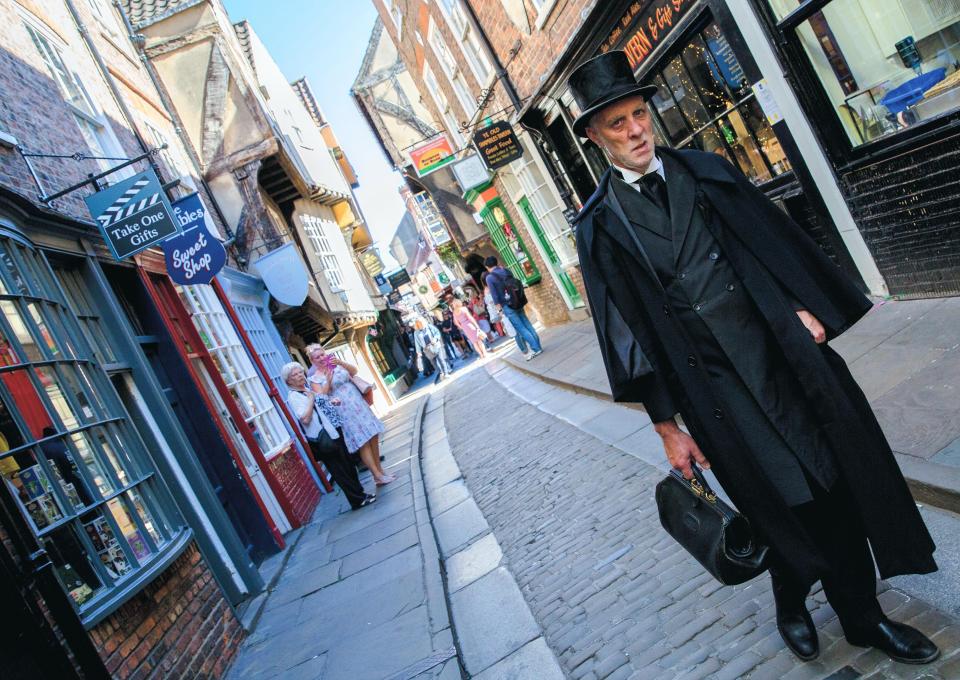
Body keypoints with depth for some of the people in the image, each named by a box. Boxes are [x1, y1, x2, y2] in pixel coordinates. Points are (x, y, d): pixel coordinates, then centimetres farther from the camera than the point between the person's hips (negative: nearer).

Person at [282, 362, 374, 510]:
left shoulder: (309, 389, 14)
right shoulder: (293, 397, -12)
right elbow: (305, 419, -24)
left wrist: (332, 402, 8)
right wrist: (310, 400, -17)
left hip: (334, 432, 9)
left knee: (349, 465, 17)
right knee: (340, 471, 2)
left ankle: (360, 493, 30)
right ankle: (358, 500, 12)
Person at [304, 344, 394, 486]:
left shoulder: (337, 366, 10)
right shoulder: (314, 378, -2)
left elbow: (354, 371, 0)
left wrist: (341, 363, -15)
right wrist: (328, 381, -22)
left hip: (358, 404, 5)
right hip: (345, 411, -5)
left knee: (373, 437, 6)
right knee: (363, 443, -7)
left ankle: (380, 470, 17)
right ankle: (378, 476, -3)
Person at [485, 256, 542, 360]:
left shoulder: (489, 277, -7)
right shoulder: (506, 271, 9)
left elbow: (494, 295, -10)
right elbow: (517, 286, 15)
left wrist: (499, 309, -6)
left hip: (507, 307, -6)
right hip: (518, 304, 6)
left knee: (520, 329, -3)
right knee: (527, 325, 11)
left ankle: (536, 348, -3)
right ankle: (537, 346, 14)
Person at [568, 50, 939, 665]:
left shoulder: (705, 170, 7)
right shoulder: (600, 226, -3)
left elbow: (775, 240, 11)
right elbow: (627, 331, -4)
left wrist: (805, 308, -3)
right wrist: (668, 427, -3)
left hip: (784, 346, 3)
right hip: (714, 383, -3)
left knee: (840, 483, 9)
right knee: (789, 508, 4)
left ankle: (862, 617, 30)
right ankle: (792, 602, 35)